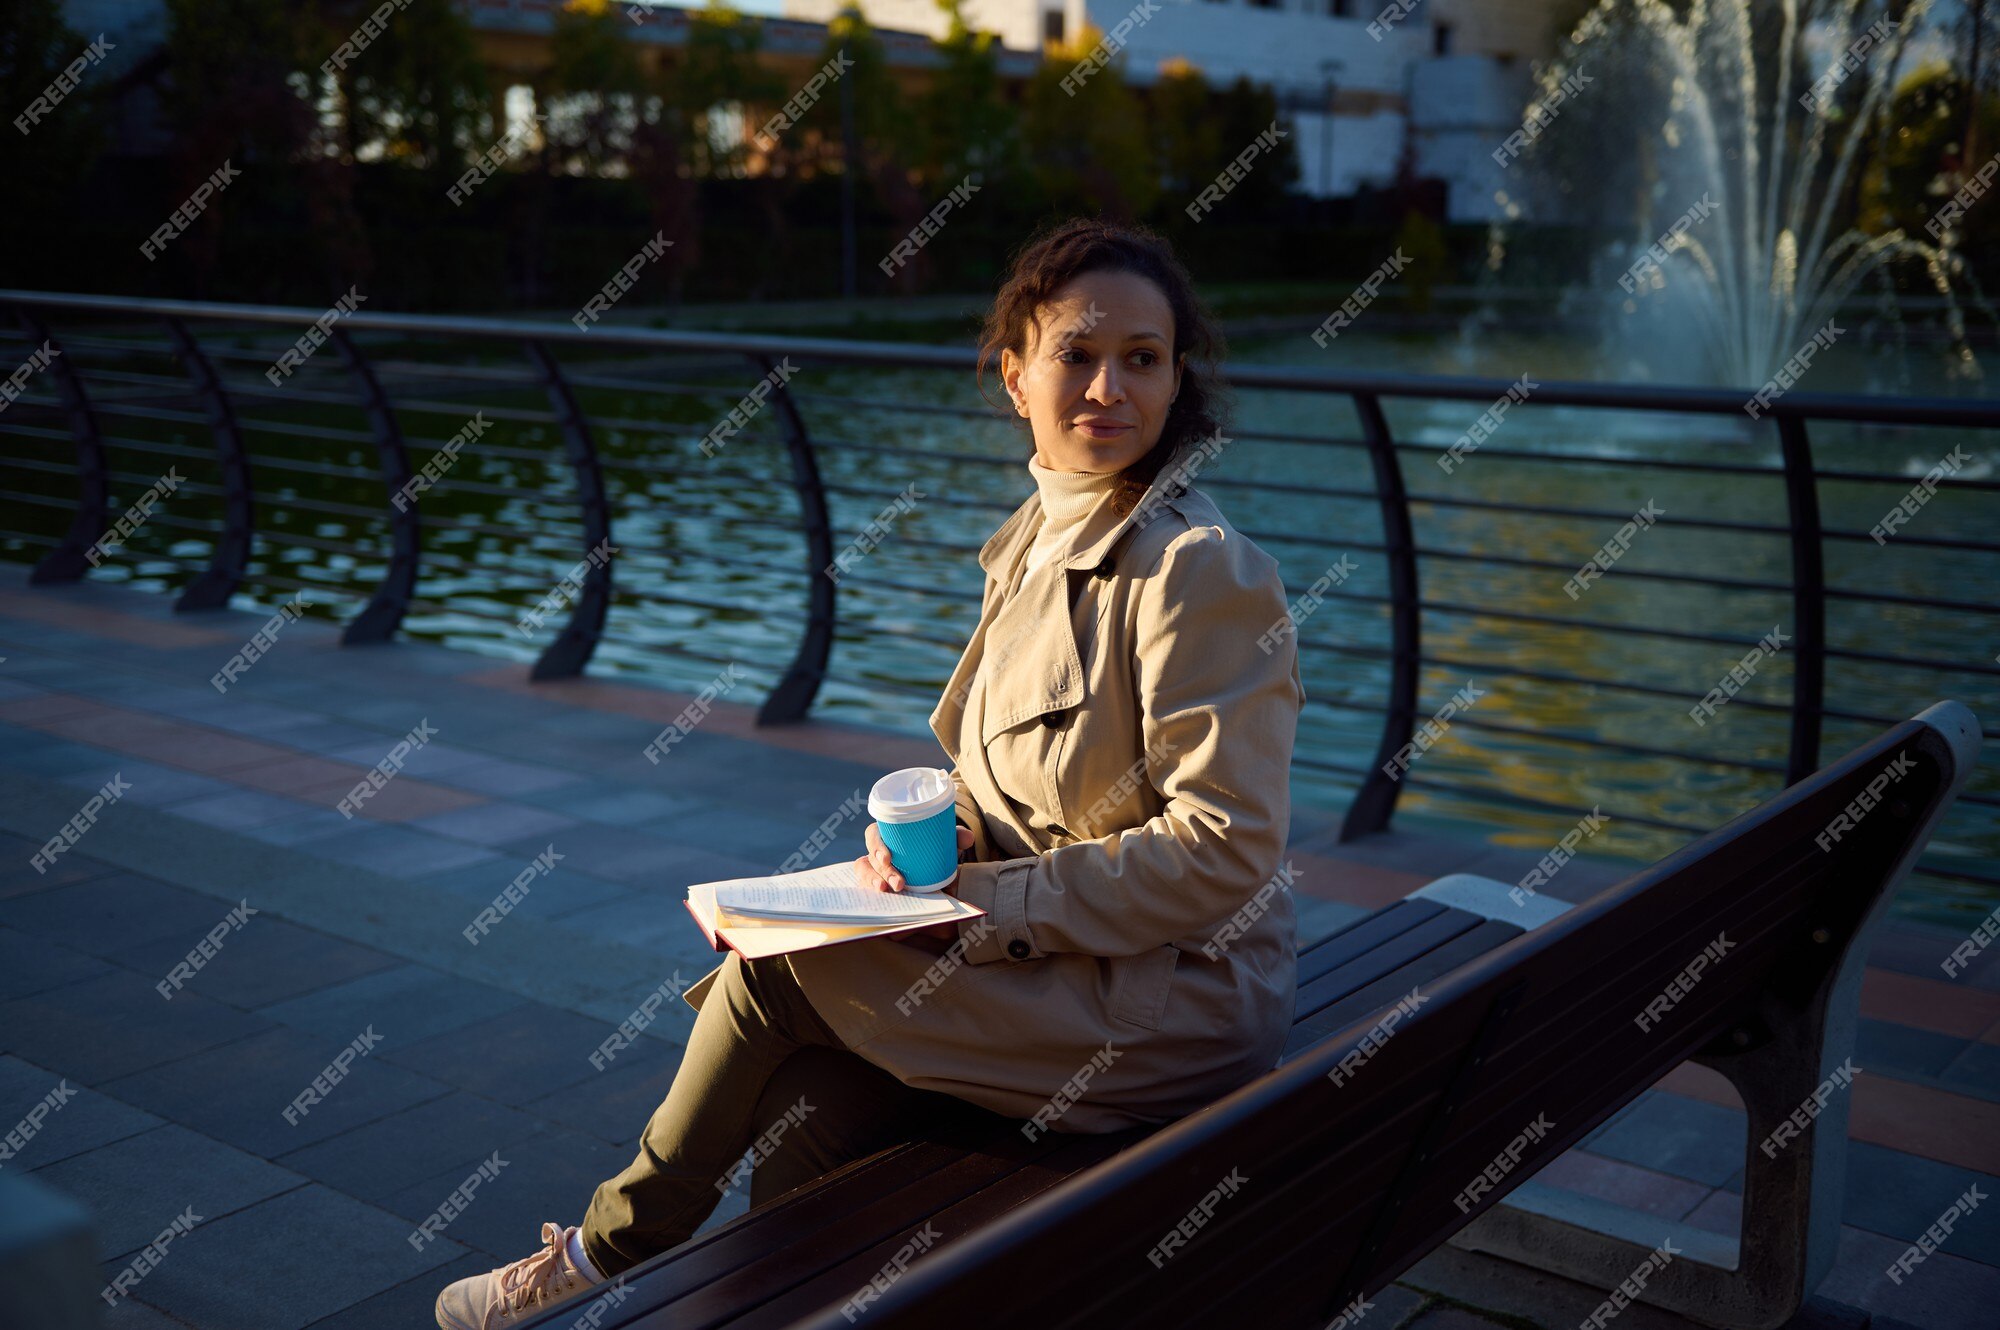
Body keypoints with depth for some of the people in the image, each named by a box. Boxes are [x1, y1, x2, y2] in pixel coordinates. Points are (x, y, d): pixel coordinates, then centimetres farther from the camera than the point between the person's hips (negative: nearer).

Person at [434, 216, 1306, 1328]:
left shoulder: (1197, 571, -19)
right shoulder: (1037, 541, 8)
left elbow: (1222, 850, -20)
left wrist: (982, 904, -20)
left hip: (1171, 1000, -7)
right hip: (1047, 951, 7)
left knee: (778, 960, -10)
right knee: (805, 1129, -13)